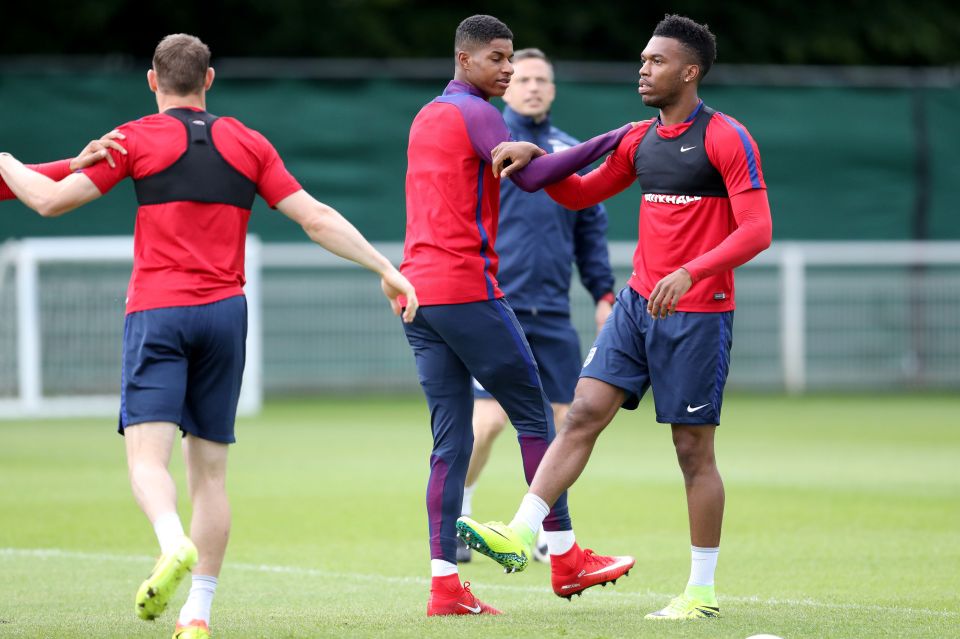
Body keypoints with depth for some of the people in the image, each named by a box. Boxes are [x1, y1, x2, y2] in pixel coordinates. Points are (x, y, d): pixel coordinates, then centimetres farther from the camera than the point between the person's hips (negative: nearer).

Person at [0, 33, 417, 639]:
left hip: (156, 311, -3)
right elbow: (318, 218, 7)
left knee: (148, 453, -10)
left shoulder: (138, 138, 1)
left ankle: (174, 544, -40)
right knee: (210, 469, 8)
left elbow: (51, 200, 1)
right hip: (225, 314, 3)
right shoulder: (249, 144, 10)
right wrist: (386, 269, 14)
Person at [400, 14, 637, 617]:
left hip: (417, 294, 8)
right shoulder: (475, 114, -8)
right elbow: (532, 177, -19)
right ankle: (566, 559, 5)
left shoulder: (426, 116, 20)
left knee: (451, 439, 4)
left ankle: (445, 584, -3)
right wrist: (615, 140, -19)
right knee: (535, 415, 2)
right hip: (467, 289, -8)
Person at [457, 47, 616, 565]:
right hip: (495, 308, -5)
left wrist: (603, 293, 13)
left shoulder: (571, 153, 14)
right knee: (490, 418, -12)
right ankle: (453, 516, 9)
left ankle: (546, 535, 14)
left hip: (552, 314, 5)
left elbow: (591, 229, 19)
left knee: (562, 421, 2)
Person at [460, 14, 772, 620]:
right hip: (639, 303, 6)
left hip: (698, 313, -6)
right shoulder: (641, 139, 12)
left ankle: (703, 592, 7)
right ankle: (523, 530, -10)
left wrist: (689, 273, -29)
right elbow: (582, 194, 25)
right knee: (584, 413, -6)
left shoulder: (726, 139, -10)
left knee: (694, 449, -1)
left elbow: (756, 230, -18)